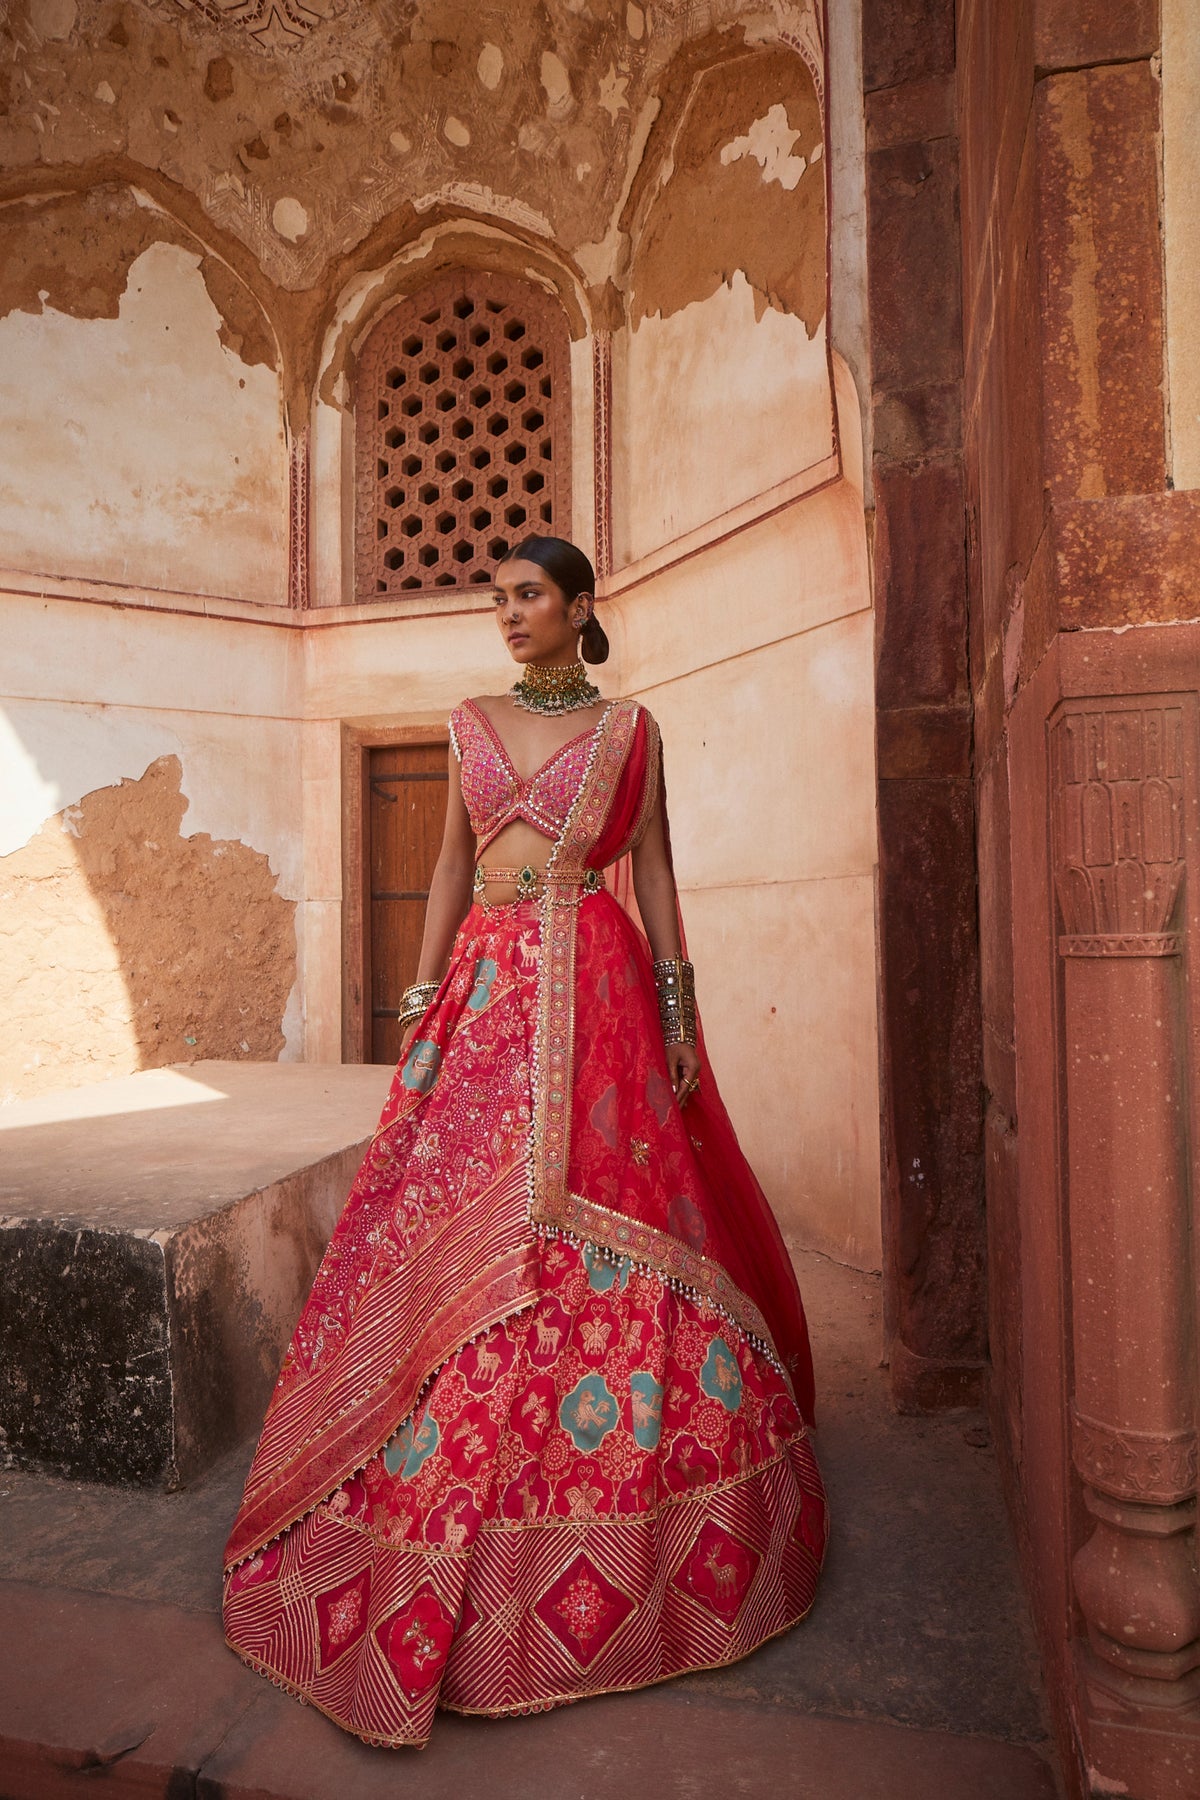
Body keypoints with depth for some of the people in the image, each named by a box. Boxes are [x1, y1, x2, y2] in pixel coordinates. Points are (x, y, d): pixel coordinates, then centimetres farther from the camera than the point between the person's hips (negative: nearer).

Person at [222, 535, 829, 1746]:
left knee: (612, 1219, -2)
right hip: (490, 986, 3)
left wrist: (678, 1005, -3)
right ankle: (458, 1545, 19)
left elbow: (653, 868, 5)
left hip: (599, 985, -2)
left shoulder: (629, 727, 8)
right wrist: (423, 1001, 6)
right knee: (461, 1227, 1)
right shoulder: (472, 722, 15)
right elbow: (451, 864, 13)